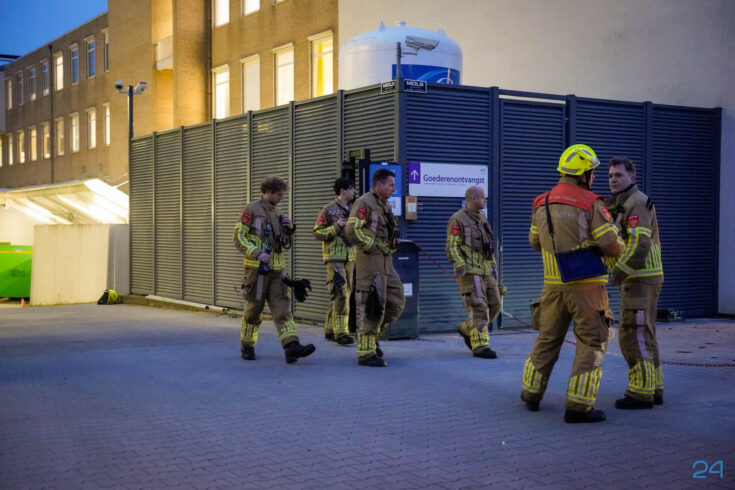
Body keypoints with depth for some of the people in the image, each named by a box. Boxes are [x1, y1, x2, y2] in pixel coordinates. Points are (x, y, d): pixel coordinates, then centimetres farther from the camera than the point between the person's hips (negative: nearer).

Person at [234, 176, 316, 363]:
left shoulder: (277, 212, 16)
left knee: (282, 309, -6)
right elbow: (239, 238, -10)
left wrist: (289, 230, 2)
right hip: (257, 268, -5)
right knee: (253, 309, 4)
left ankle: (291, 347, -17)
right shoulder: (251, 210, -5)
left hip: (277, 270, 6)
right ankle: (247, 346, 21)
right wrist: (257, 253, -21)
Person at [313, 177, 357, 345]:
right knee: (340, 293, -15)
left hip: (349, 258, 7)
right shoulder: (328, 210, -5)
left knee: (345, 294, 8)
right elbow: (318, 233, -9)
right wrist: (336, 227, -19)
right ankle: (340, 332, -15)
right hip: (334, 258, -7)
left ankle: (330, 330, 18)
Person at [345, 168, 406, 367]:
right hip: (370, 261, -9)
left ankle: (372, 335, 23)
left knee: (396, 301, 10)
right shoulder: (365, 203, -11)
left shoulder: (385, 205, 19)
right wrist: (372, 246, -15)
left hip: (386, 262, 9)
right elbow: (352, 230, -21)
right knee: (371, 305, -7)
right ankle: (366, 352, -2)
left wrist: (389, 247, 16)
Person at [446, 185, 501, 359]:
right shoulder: (458, 220, -9)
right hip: (470, 273, -8)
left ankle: (467, 330, 24)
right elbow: (452, 246, -14)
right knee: (478, 308, -11)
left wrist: (492, 264, 20)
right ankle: (480, 346, -7)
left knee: (494, 305, 8)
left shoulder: (482, 218, 17)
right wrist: (460, 267, -21)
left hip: (486, 272, 8)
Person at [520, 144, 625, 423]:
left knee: (548, 338, 19)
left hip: (554, 283, 6)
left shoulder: (541, 204, 7)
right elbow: (612, 246, -12)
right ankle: (578, 406, -1)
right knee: (592, 341, 2)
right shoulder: (590, 204, -12)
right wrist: (620, 248, 10)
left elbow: (535, 242, 17)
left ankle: (531, 393, 29)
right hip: (586, 284, -6)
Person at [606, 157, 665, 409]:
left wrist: (618, 272, -19)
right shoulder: (620, 204, 19)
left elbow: (640, 244, -24)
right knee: (644, 335, 13)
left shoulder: (637, 203, -14)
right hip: (636, 278, 10)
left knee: (634, 335, -9)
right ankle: (654, 389, 19)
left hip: (641, 279, -10)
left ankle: (641, 393, -6)